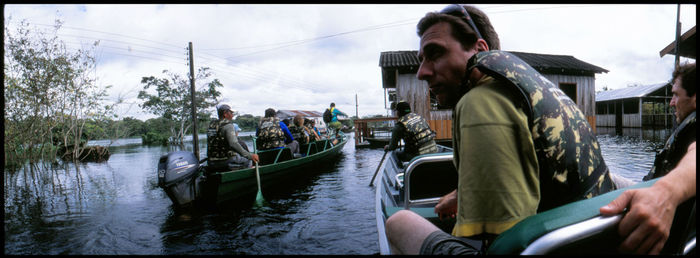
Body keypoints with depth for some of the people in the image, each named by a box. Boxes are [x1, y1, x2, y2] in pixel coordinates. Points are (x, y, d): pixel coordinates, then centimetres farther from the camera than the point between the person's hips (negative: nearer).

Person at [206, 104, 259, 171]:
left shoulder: (211, 125, 11)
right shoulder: (228, 125, -14)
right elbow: (234, 144, -27)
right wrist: (250, 156, -29)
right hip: (225, 161, -8)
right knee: (248, 160, 11)